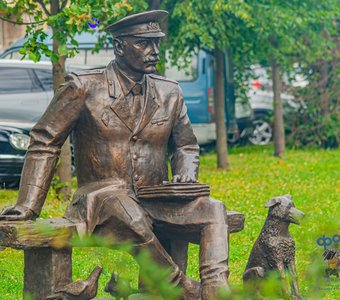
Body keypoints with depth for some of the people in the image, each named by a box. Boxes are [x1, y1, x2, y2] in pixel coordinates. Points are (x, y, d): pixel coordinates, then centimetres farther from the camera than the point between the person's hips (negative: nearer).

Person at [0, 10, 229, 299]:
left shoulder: (170, 92, 11)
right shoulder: (84, 87, -2)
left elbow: (186, 146, 25)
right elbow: (44, 143, 1)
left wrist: (185, 174, 1)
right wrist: (28, 207, -6)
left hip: (156, 205, 4)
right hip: (100, 204, -4)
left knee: (213, 210, -23)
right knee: (122, 207, -39)